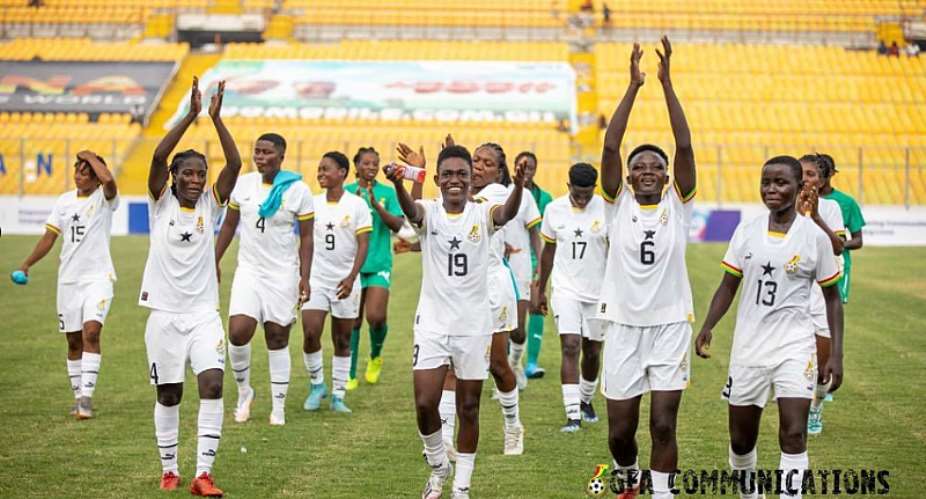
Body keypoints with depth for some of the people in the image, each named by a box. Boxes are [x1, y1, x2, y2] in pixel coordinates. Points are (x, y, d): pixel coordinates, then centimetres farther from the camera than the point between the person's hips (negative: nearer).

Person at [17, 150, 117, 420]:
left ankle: (87, 395, -22)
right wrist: (27, 264, 1)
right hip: (68, 279, 5)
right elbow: (49, 237, 12)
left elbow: (108, 180, -29)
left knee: (91, 332, -21)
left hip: (98, 277, -5)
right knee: (74, 342, 8)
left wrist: (90, 156, -14)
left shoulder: (104, 198, -5)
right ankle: (79, 397, 19)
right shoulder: (64, 201, 10)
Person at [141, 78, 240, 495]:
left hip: (204, 313, 1)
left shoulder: (210, 205, 3)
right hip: (165, 313, -1)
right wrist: (191, 115, -22)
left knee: (212, 384, -14)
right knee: (168, 395, 8)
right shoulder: (161, 203, -1)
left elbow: (234, 164, -9)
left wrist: (216, 118, -18)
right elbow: (158, 156, -17)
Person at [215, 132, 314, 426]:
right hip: (249, 270, 2)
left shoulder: (297, 190, -7)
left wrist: (305, 277, -10)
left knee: (277, 339, 3)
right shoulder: (242, 184, 2)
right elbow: (229, 225, 13)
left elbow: (306, 237, -4)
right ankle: (244, 391, 12)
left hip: (283, 273, -2)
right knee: (238, 334, -12)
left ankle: (278, 408, 13)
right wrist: (214, 262, 10)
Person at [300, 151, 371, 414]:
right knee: (310, 334, -12)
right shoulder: (312, 203, 5)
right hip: (316, 279, 2)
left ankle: (338, 395, 14)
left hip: (345, 282, -2)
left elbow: (363, 245, -8)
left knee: (342, 340, 5)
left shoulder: (357, 205, -4)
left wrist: (351, 277, -19)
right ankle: (316, 384, 10)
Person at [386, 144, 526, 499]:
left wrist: (519, 185, -49)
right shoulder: (429, 213, -3)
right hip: (432, 322, 0)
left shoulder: (481, 214, -3)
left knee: (468, 408, 6)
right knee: (425, 403, -7)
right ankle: (438, 466, 20)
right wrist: (398, 185, -51)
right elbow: (410, 209, -27)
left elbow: (507, 214, -26)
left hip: (474, 324, 0)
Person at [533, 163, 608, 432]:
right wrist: (540, 289, 15)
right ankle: (573, 416, -15)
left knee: (592, 352, 11)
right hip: (566, 289, 0)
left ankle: (586, 400, 37)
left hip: (598, 291, 0)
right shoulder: (554, 210, -1)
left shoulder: (605, 209, -8)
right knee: (570, 347, -13)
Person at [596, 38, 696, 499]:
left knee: (663, 425, -5)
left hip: (670, 326, -1)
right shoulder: (619, 203, 1)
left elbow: (684, 147, -10)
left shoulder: (677, 204, 1)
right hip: (623, 325, 1)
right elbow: (610, 146, -9)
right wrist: (633, 85, -13)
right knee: (620, 430, 7)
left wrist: (667, 83, -15)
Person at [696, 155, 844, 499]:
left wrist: (836, 354, -4)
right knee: (741, 437, 12)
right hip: (748, 347, 3)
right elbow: (728, 286, 8)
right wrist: (707, 326, -8)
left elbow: (832, 298, 2)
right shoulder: (746, 232, 2)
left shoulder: (815, 237, -5)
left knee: (793, 434, -16)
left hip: (794, 346, -3)